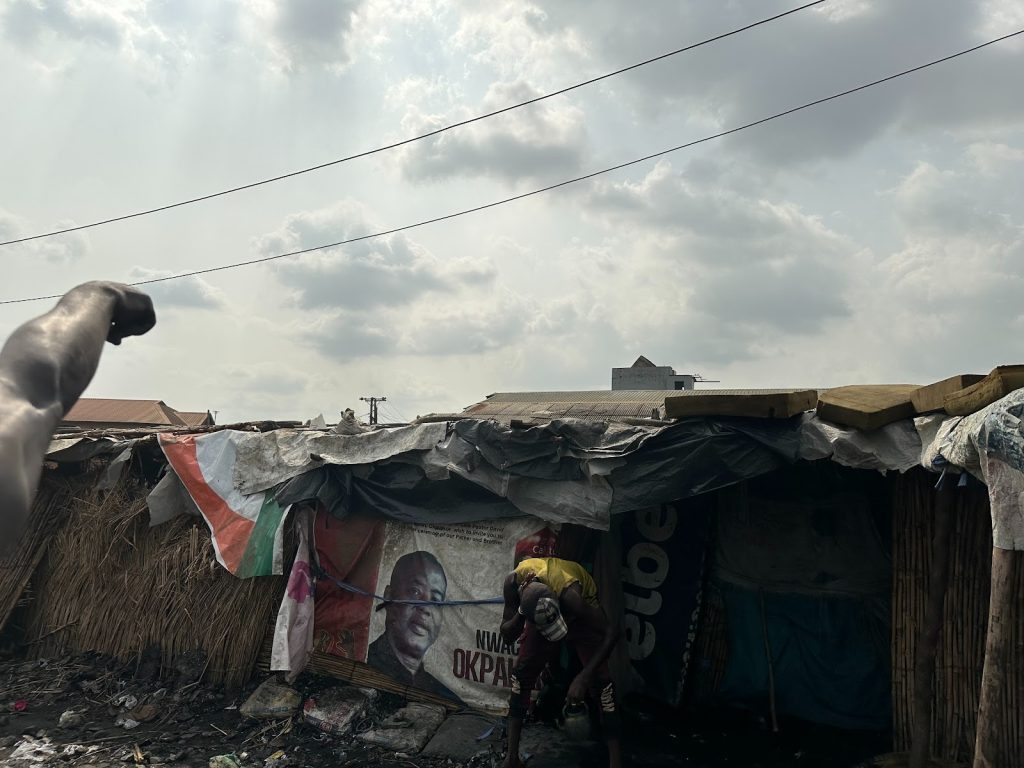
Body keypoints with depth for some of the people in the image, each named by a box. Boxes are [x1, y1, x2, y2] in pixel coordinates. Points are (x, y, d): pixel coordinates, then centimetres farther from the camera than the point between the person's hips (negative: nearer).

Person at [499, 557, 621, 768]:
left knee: (600, 679, -16)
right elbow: (507, 635, -25)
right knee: (521, 673, -2)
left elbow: (612, 631, -38)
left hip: (579, 612, -3)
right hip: (537, 612, 3)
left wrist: (583, 677, -41)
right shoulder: (514, 581, -36)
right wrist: (520, 615, -46)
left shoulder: (569, 595, -44)